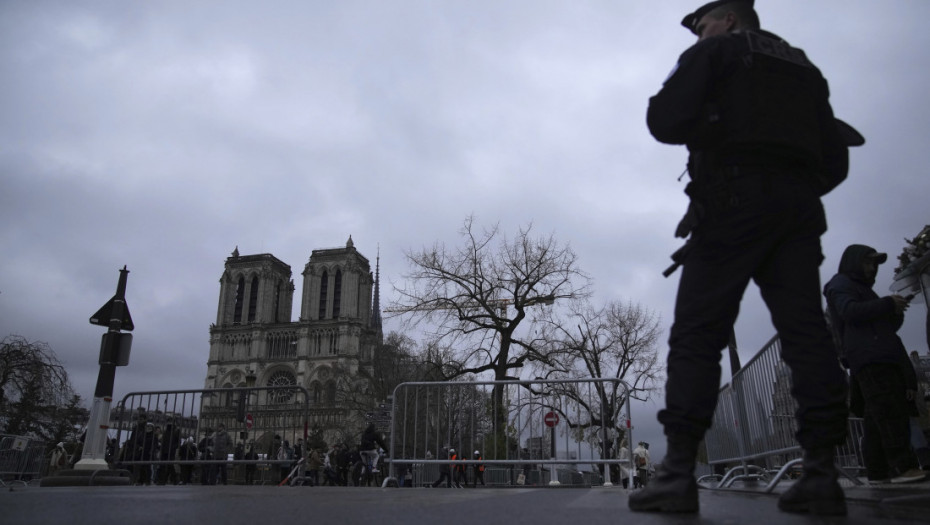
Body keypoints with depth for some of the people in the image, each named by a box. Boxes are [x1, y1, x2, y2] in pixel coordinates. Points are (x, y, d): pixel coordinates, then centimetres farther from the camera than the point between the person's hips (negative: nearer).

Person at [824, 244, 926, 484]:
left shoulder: (863, 289, 34)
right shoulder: (840, 284, 6)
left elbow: (889, 327, 32)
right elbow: (851, 311, -13)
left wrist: (896, 311, 12)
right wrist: (888, 304, -11)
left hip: (885, 357, 9)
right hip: (869, 358, -9)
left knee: (877, 418, 2)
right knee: (889, 410, -20)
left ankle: (878, 471, 0)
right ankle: (901, 466, -27)